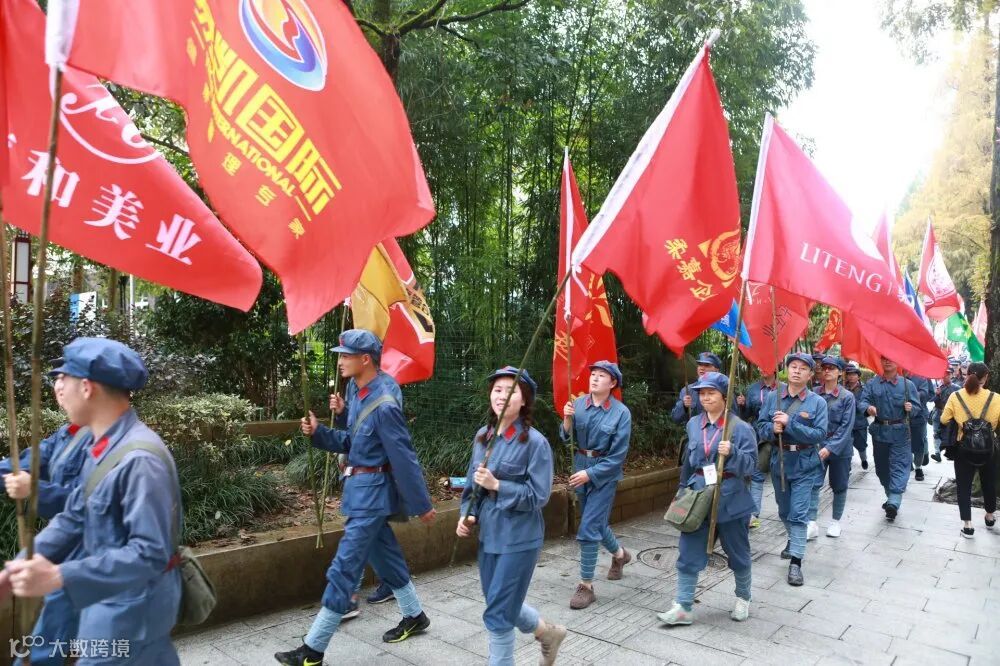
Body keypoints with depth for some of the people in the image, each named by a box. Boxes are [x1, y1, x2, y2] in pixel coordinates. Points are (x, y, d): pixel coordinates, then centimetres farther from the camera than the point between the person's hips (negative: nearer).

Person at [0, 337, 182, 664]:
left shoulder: (139, 459, -29)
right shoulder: (102, 447, 2)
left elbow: (151, 553, -30)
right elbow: (73, 518, 9)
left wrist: (58, 577, -30)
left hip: (130, 612, -8)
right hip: (110, 599, 8)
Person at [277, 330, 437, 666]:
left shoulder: (384, 406, -24)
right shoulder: (359, 397, 5)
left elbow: (405, 459, -20)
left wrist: (421, 505, -14)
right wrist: (318, 432, -2)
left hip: (372, 494, -10)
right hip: (364, 491, 10)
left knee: (343, 569, -2)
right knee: (385, 557, 21)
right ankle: (414, 616, 39)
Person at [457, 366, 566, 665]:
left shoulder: (535, 442, -17)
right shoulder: (482, 436, 2)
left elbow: (538, 496, -17)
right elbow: (472, 482, 13)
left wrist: (497, 485, -23)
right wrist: (466, 515, 0)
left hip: (518, 538, -7)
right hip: (489, 534, 7)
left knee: (498, 613, 0)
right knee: (505, 603, 21)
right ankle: (548, 633, 47)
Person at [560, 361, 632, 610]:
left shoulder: (621, 413, -15)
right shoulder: (579, 403, -5)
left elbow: (618, 455, -13)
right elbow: (567, 437, 0)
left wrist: (590, 473, -17)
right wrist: (567, 419, -19)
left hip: (605, 472, -5)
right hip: (580, 467, 5)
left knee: (588, 527, -9)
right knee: (597, 521, 21)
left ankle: (586, 586, 5)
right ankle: (620, 554, 51)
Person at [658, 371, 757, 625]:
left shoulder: (740, 427, -11)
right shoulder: (694, 424, 5)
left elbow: (750, 465, -13)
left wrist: (732, 453, -31)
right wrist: (684, 489, 18)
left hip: (730, 499, -4)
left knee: (737, 552, 14)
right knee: (688, 553, 2)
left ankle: (743, 598, 38)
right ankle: (683, 607, 9)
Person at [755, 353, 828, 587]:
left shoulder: (817, 403, -7)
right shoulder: (772, 398, -1)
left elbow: (820, 435, -16)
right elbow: (760, 428, 1)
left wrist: (789, 424, -24)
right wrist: (773, 429, -22)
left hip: (804, 464, -3)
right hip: (778, 460, 4)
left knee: (798, 513, -6)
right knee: (784, 511, 20)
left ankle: (795, 562, 0)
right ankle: (794, 541, 44)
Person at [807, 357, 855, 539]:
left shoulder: (847, 397, -8)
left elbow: (846, 427, -12)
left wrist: (830, 448, -18)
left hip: (840, 448, -1)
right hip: (817, 447, 1)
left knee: (839, 487, 13)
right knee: (813, 484, -9)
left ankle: (836, 521, 29)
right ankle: (812, 524, -7)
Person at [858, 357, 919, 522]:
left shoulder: (907, 384, 1)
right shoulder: (872, 384, 4)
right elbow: (863, 401, -7)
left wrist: (910, 408, -19)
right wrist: (868, 407, -29)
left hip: (900, 433, -3)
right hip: (879, 431, 3)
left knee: (899, 466, -10)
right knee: (882, 467, 13)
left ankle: (894, 502, -16)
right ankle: (891, 497, 30)